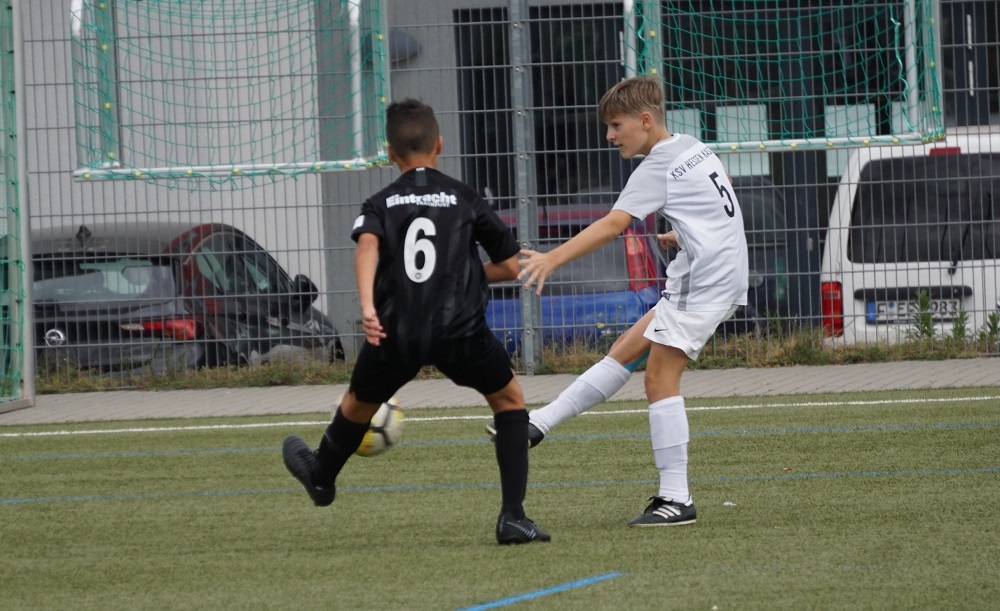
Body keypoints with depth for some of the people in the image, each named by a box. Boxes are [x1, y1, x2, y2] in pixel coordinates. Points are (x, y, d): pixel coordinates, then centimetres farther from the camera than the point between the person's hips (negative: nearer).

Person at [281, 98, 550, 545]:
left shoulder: (380, 204, 10)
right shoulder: (464, 198, 9)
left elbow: (367, 247, -13)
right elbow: (510, 266, 12)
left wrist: (367, 306, -23)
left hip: (396, 333, 1)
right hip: (460, 328, -1)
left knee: (359, 403, 30)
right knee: (509, 400, 20)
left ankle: (321, 476, 58)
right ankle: (513, 516, 7)